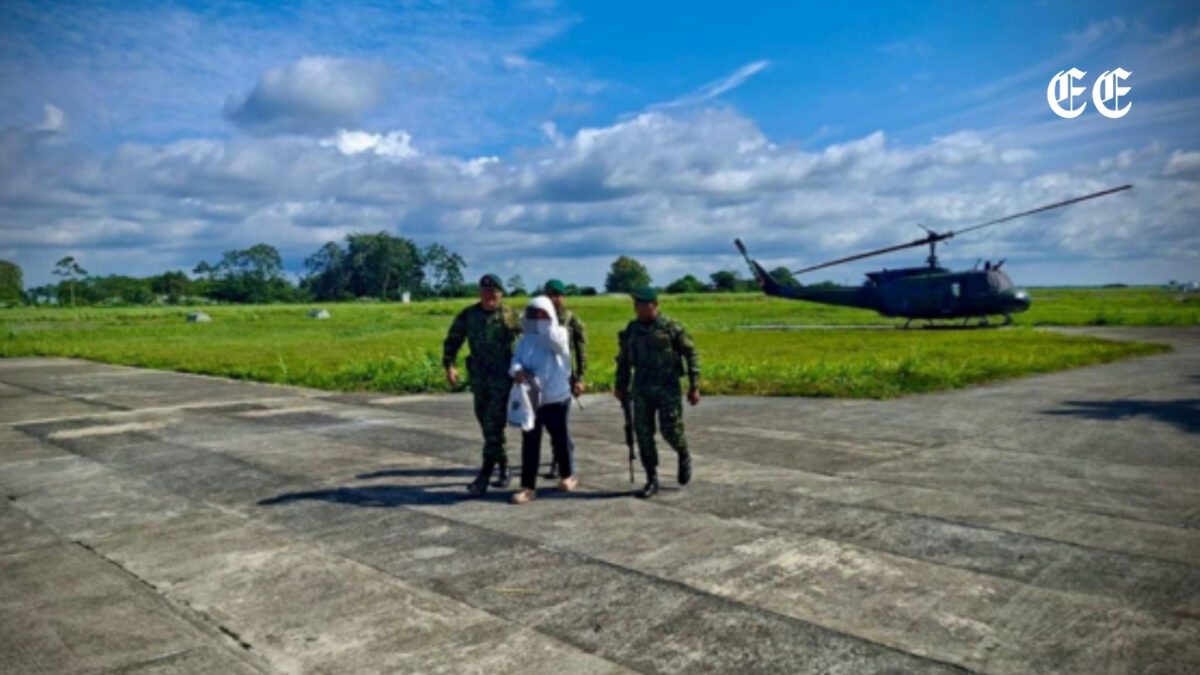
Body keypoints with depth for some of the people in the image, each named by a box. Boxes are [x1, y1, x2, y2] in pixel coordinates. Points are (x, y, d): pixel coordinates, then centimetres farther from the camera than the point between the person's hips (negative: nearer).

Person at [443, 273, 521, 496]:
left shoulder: (509, 315, -5)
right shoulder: (468, 315, 5)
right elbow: (452, 340, 9)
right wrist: (450, 365, -6)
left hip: (503, 378, -4)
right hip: (479, 377, 5)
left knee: (494, 426, -10)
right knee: (487, 426, 13)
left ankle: (484, 477, -9)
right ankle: (503, 467, 31)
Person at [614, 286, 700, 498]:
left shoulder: (671, 327, -7)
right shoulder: (631, 329, 6)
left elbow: (691, 354, -3)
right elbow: (624, 360, 17)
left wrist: (694, 386, -7)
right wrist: (621, 387, 14)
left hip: (668, 388, -4)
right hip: (642, 389, 4)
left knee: (670, 430, -5)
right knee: (643, 434, 1)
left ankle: (684, 457, 29)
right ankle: (652, 481, 12)